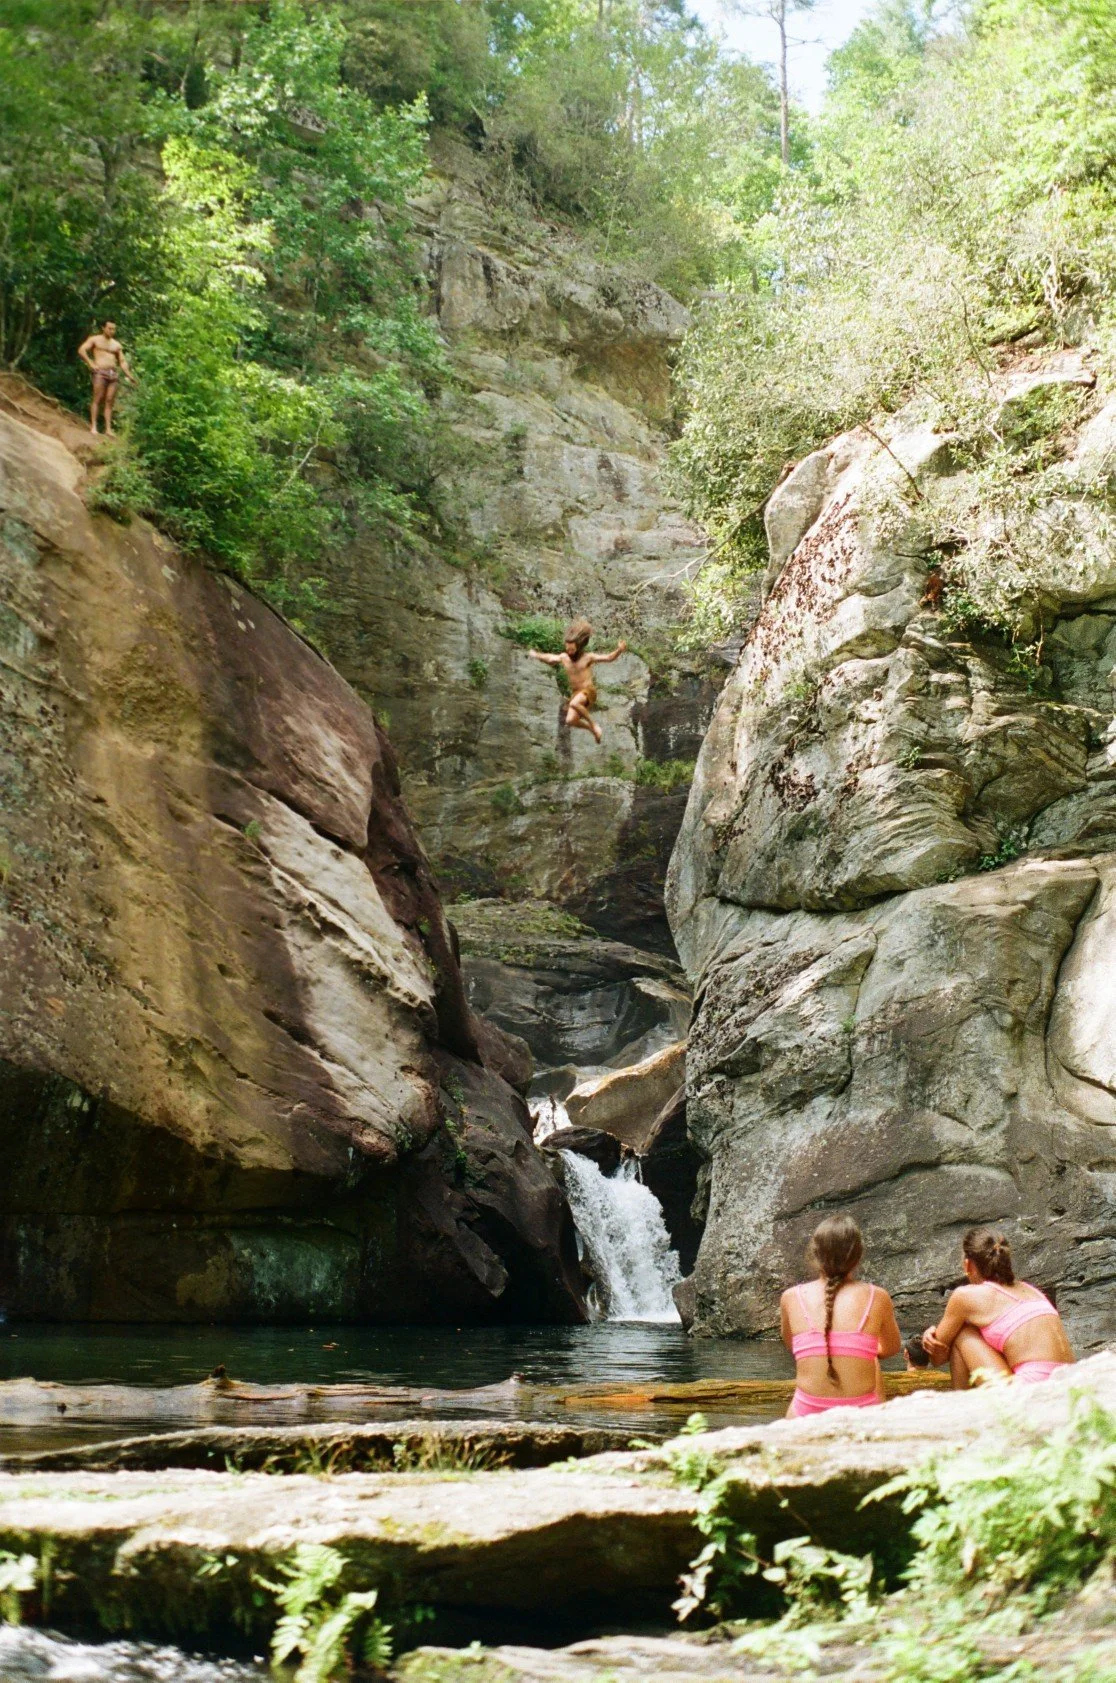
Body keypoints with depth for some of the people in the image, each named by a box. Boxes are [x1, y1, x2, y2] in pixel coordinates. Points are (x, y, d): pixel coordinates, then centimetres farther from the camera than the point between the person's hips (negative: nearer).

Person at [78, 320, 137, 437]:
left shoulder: (117, 345, 23)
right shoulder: (95, 339, 9)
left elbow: (122, 361, 22)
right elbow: (81, 350, -1)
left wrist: (130, 376, 11)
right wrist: (91, 364, -10)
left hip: (114, 374, 4)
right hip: (100, 372, -4)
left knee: (109, 401, -1)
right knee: (97, 399, -11)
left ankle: (108, 429, -5)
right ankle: (93, 426, -12)